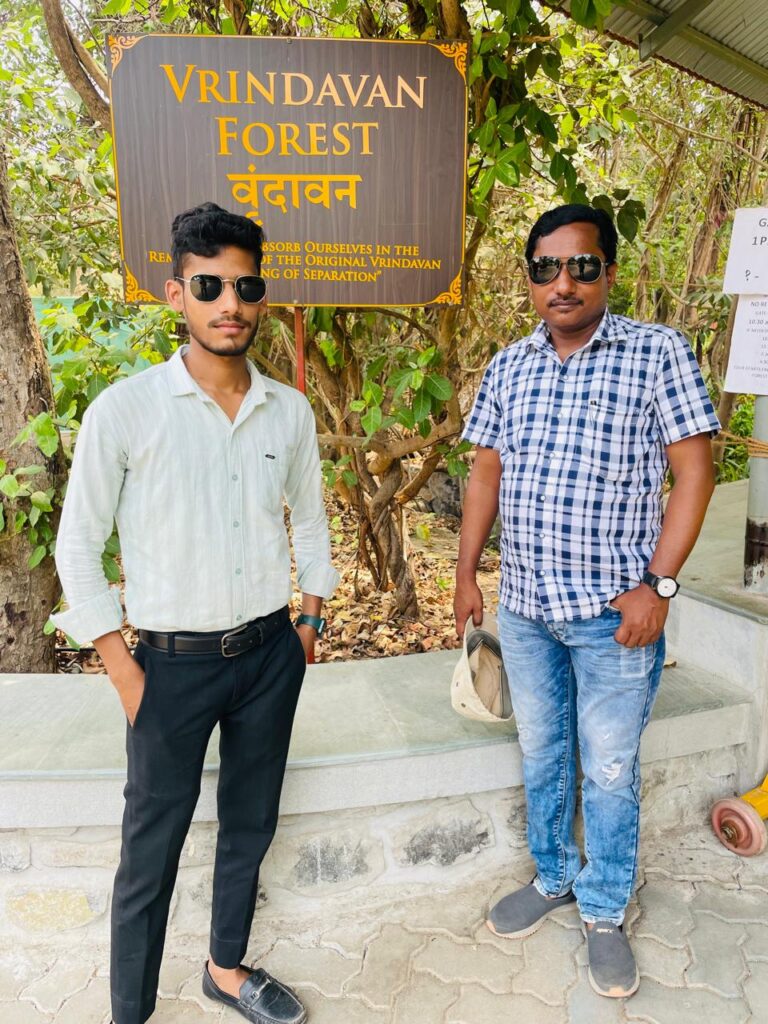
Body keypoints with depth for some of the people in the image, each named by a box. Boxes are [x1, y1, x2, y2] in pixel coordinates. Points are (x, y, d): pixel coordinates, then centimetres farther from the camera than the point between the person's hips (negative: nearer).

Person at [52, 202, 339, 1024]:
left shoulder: (290, 411, 0)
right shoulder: (123, 411, -11)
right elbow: (78, 546, -6)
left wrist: (311, 618, 10)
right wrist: (123, 671, -8)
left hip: (271, 653, 4)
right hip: (175, 662, -3)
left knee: (250, 826, 19)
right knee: (153, 845, 8)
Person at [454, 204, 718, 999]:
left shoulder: (658, 353, -6)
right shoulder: (508, 366, 6)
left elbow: (692, 470, -8)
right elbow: (486, 473, 10)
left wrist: (656, 584, -15)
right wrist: (466, 573, 6)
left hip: (614, 613, -4)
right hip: (523, 607, 4)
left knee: (608, 772, 10)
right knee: (541, 755, 19)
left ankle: (604, 912, 33)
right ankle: (552, 877, 42)